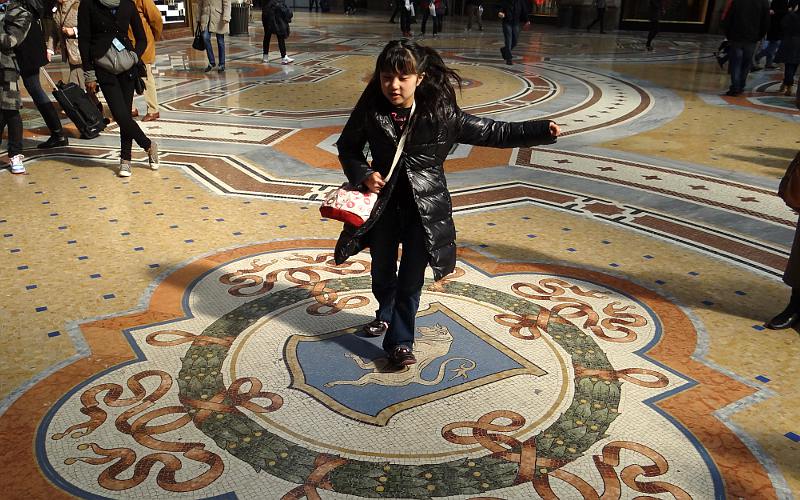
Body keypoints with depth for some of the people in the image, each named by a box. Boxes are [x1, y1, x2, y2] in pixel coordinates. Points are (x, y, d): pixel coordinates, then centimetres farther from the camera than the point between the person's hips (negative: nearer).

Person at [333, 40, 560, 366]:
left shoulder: (442, 115, -16)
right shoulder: (370, 111, -11)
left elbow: (494, 133, -11)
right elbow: (347, 147, 5)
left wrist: (542, 131, -17)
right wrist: (363, 174, -13)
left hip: (424, 208, -2)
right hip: (384, 204, 3)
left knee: (411, 279, 4)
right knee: (382, 270, 20)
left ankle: (399, 342, 21)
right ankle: (386, 315, 51)